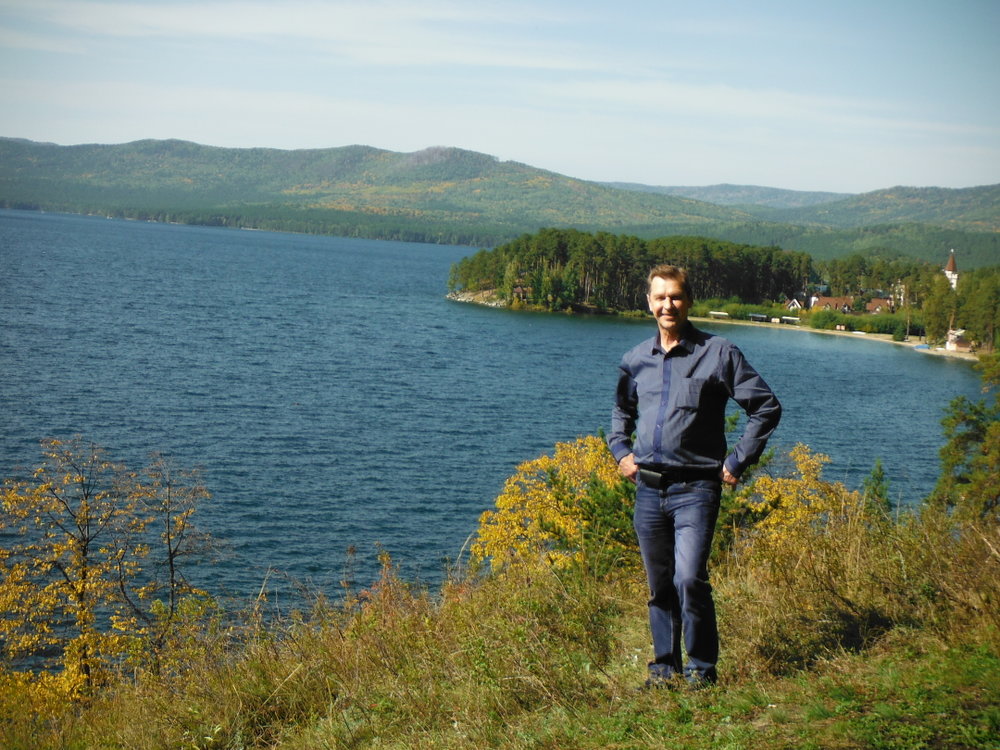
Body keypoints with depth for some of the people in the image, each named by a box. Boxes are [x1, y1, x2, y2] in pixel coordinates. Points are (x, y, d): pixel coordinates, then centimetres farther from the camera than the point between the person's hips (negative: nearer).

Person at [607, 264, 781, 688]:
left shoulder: (718, 354, -3)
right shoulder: (636, 360, 11)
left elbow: (767, 407, -1)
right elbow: (621, 409, 31)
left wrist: (737, 462, -5)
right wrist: (620, 450, 16)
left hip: (695, 487, -4)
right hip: (648, 488, 5)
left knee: (689, 580, -15)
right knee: (659, 585, 10)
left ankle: (702, 668, 2)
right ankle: (665, 667, 23)